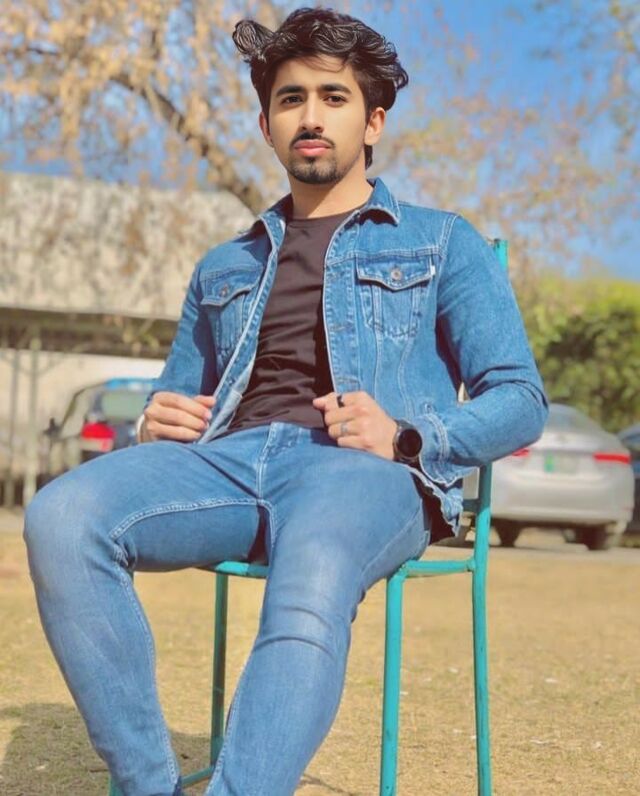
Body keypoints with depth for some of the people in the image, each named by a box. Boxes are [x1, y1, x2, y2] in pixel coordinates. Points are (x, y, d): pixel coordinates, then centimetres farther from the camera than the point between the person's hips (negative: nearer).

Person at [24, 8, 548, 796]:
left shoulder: (441, 244, 19)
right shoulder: (223, 268, 31)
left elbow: (519, 400, 9)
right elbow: (174, 400, 29)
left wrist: (405, 436, -11)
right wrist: (154, 425, 2)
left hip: (365, 471, -3)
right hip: (229, 457, 4)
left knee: (309, 595, -41)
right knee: (61, 518, -29)